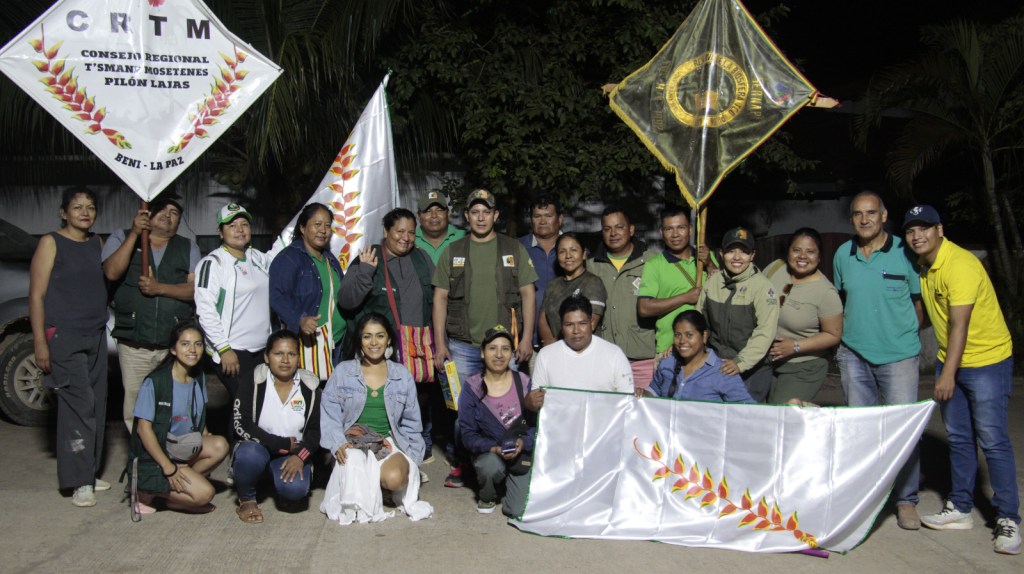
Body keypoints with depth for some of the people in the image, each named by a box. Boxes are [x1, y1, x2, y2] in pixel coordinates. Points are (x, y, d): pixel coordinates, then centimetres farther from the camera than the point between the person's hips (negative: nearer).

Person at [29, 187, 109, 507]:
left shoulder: (97, 243, 14)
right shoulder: (51, 243, -5)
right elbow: (37, 295, -8)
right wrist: (40, 342, -13)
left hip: (96, 335, 7)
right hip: (63, 336, -7)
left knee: (96, 405, 8)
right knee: (79, 403, -10)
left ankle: (89, 473, 19)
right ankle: (79, 483, -4)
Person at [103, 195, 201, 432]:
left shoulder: (188, 248, 14)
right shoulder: (122, 238, 11)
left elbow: (195, 289, 2)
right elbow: (111, 272, -8)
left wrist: (160, 288, -13)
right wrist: (134, 234, -13)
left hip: (176, 346, 1)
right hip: (133, 345, 0)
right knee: (135, 410, -1)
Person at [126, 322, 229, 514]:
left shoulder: (199, 378, 4)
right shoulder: (155, 382, -16)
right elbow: (143, 428, -17)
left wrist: (206, 445, -4)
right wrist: (168, 467, -21)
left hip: (185, 449, 7)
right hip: (153, 456, -7)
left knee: (220, 446, -22)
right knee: (205, 493, -22)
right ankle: (148, 492, -2)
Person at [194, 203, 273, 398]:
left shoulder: (259, 259, 12)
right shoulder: (213, 263, -8)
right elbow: (205, 310, -13)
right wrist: (224, 349, -16)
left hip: (262, 349, 6)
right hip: (232, 352, -6)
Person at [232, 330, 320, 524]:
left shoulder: (310, 387, -1)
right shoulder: (252, 382, -8)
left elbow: (315, 430, 0)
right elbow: (241, 425, -16)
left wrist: (300, 456, -19)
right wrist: (282, 444, -18)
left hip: (292, 454, 1)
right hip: (257, 447, -1)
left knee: (295, 489, -29)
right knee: (250, 455, -37)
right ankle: (246, 500, -4)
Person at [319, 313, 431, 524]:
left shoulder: (402, 375, 11)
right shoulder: (342, 371, 6)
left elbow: (411, 423, 14)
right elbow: (329, 414, 0)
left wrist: (409, 457, 2)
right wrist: (338, 444, -17)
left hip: (389, 442, 1)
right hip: (354, 442, 0)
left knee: (394, 477, -32)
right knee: (354, 461, -37)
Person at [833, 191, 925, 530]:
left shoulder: (905, 253, -6)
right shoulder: (843, 255, 5)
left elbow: (920, 301, 3)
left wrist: (905, 335, 0)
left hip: (899, 355, -4)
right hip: (854, 354, 4)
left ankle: (906, 501, 11)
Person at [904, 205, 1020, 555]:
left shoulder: (960, 264, -21)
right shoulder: (924, 267, 4)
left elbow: (960, 324, -23)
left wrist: (948, 374, -23)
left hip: (987, 361, -8)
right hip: (949, 360, 8)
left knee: (993, 441, -4)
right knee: (959, 438, 12)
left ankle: (1008, 520, 5)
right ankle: (960, 509, 21)